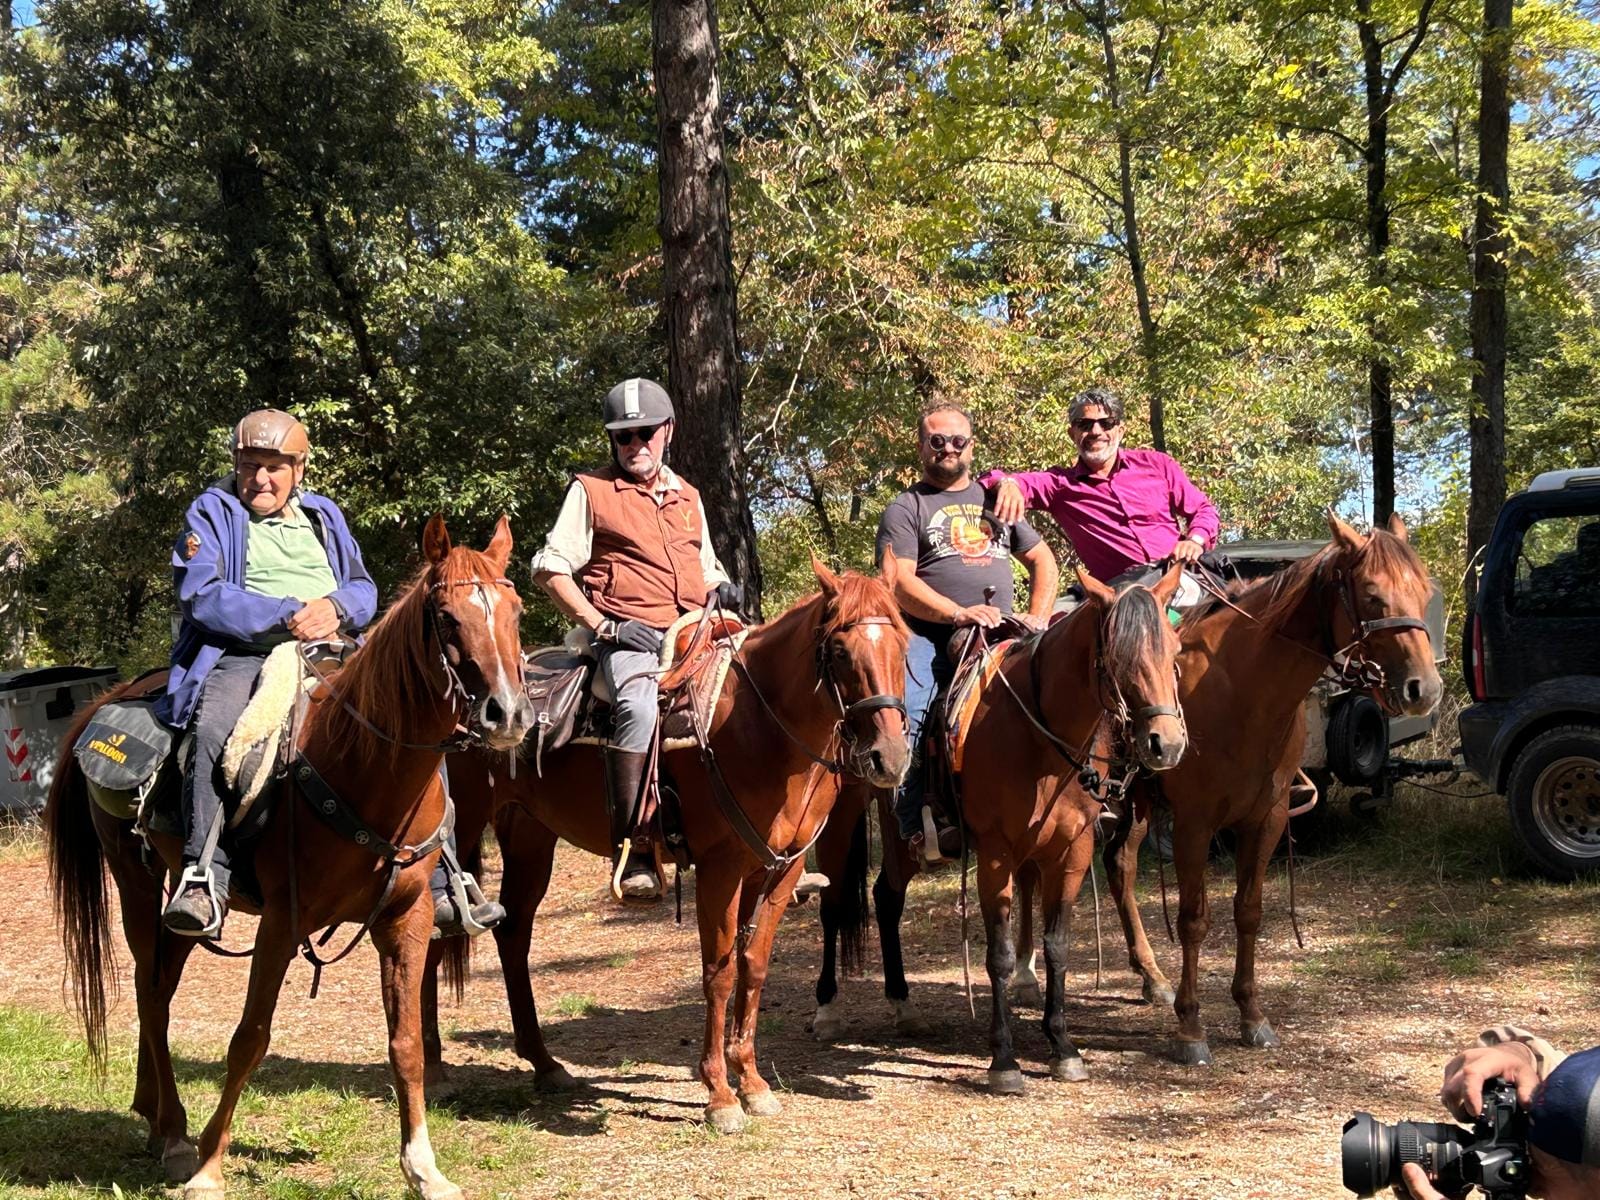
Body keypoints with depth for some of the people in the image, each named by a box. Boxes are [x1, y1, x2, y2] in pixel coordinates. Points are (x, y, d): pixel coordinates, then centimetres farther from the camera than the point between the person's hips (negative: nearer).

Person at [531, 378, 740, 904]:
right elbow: (550, 568, 1)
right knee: (639, 708, -36)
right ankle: (631, 857, -37)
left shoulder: (687, 496, 22)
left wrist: (722, 588, 7)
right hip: (628, 638, -6)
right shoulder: (592, 490, 6)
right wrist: (603, 625, -10)